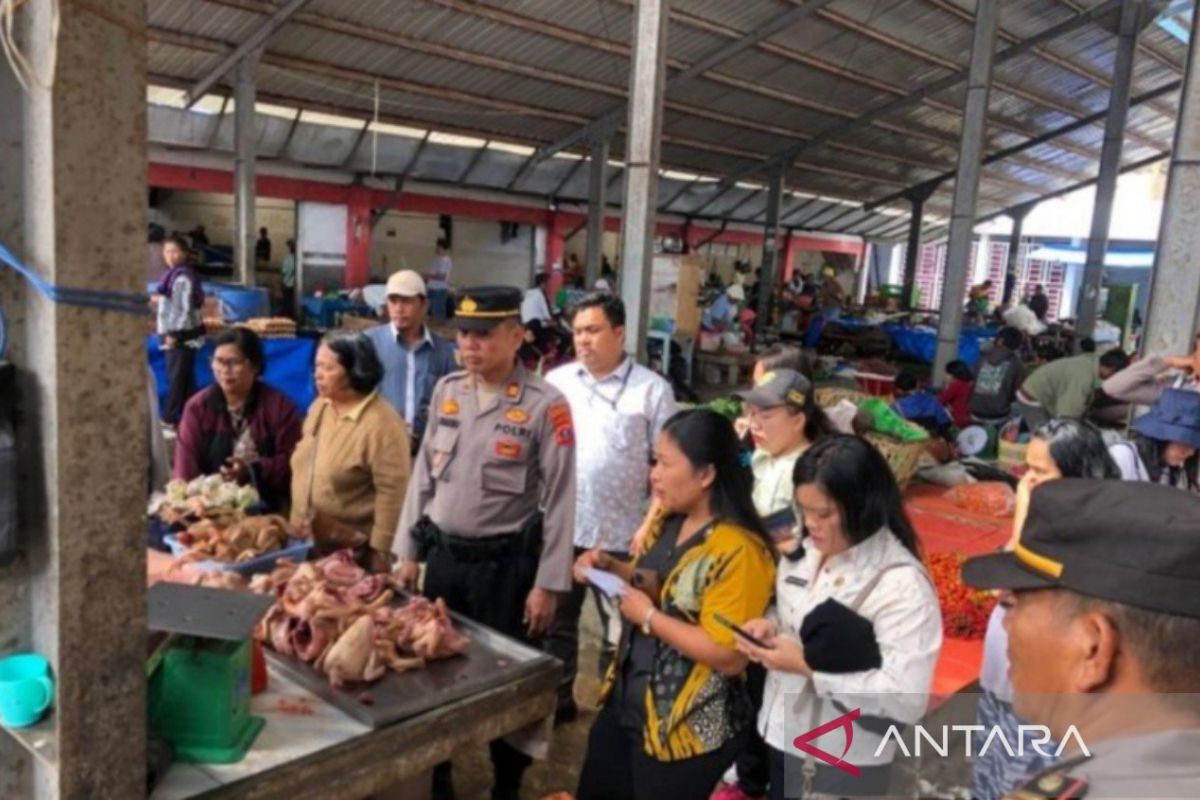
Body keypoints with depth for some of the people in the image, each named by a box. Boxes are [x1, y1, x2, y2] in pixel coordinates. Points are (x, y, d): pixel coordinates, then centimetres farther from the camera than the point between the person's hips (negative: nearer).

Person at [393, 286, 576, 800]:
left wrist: (547, 584, -11)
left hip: (505, 564, -4)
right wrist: (409, 551, 9)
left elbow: (560, 499, -11)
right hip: (443, 556, 5)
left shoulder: (545, 404, -13)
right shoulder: (446, 391, 3)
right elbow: (424, 474, 10)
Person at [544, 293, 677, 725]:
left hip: (621, 532, -3)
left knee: (619, 629, 11)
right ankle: (556, 699, 37)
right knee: (556, 620, 18)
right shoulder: (556, 382, 5)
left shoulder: (651, 389, -5)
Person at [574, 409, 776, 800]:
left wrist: (648, 617, -22)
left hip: (686, 728, -8)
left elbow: (729, 656, -28)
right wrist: (611, 568, -1)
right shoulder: (670, 522, 1)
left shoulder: (737, 550, -25)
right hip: (628, 701, 9)